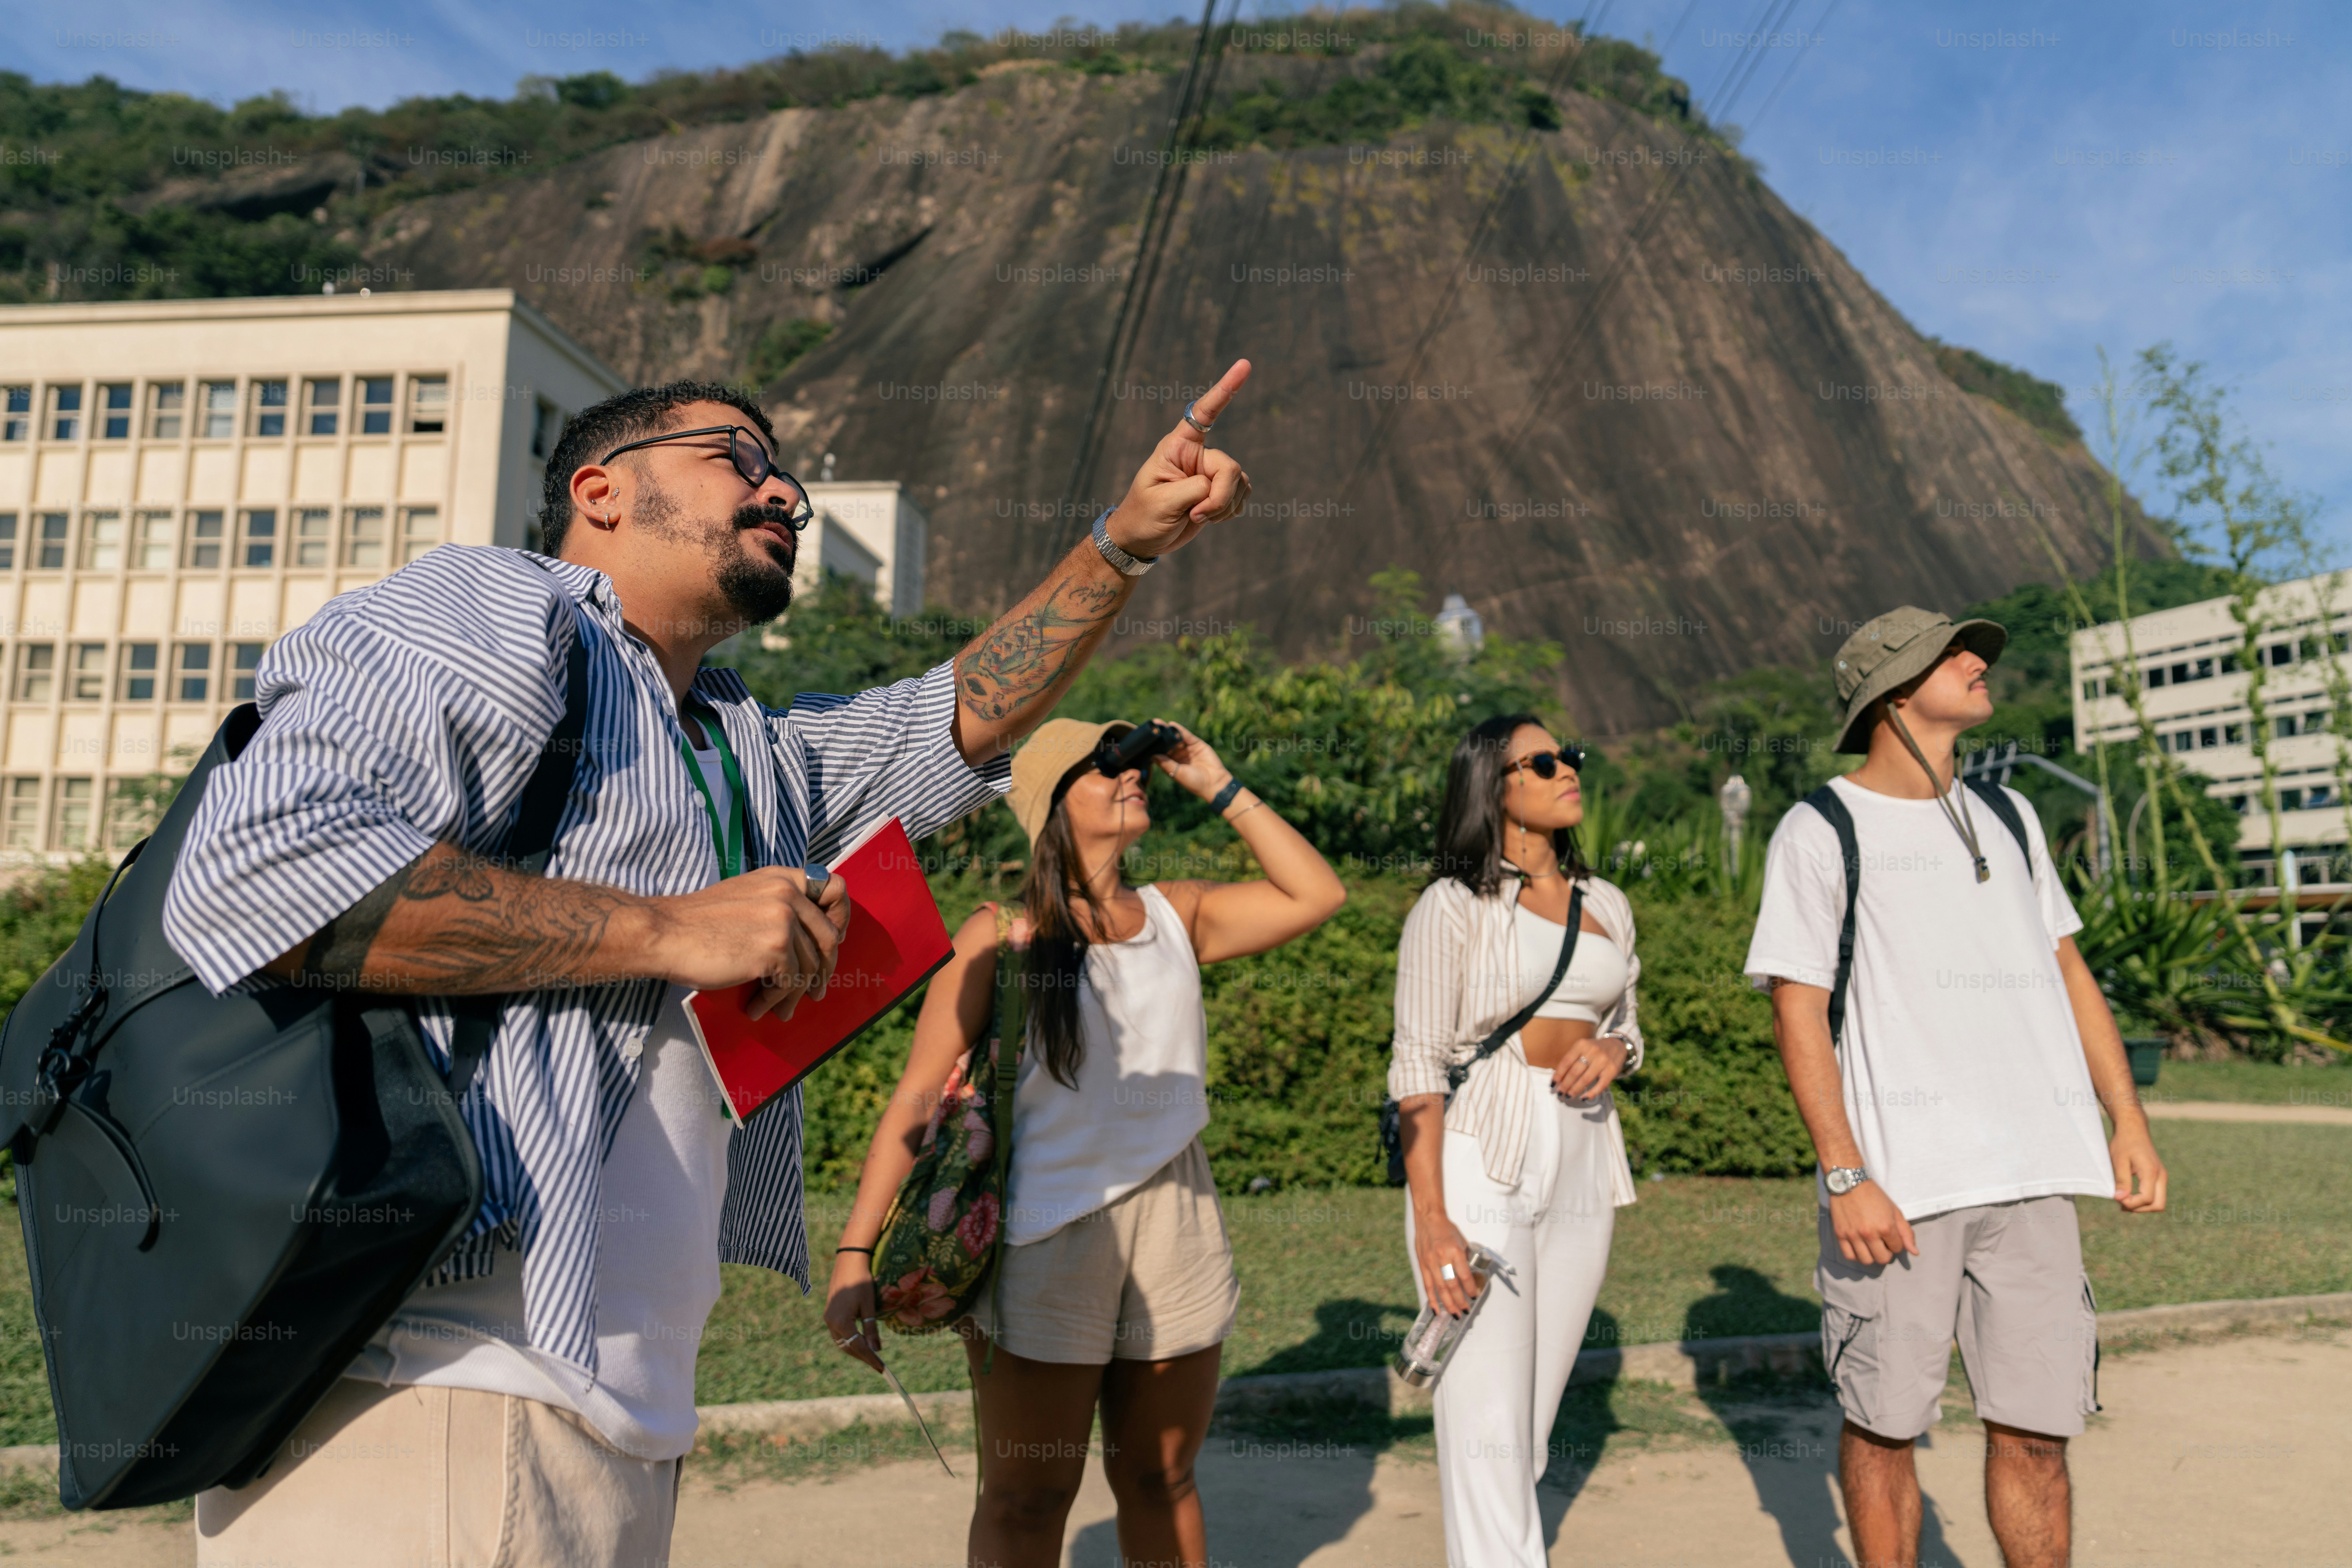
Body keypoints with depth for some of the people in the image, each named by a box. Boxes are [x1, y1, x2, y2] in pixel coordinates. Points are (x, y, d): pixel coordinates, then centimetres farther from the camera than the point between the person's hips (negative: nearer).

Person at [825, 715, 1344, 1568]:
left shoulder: (1176, 916, 7)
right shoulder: (1003, 936, -6)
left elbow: (1317, 896, 2)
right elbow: (917, 1096, -9)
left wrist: (1218, 786, 2)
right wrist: (855, 1255, -15)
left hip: (1176, 1224, 4)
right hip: (1044, 1234, -4)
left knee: (1161, 1481, 17)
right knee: (1027, 1497, 8)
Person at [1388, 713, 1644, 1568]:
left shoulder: (1608, 906, 12)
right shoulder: (1453, 906, -5)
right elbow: (1418, 1067, -8)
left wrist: (1611, 1052, -4)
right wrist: (1430, 1218, -16)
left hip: (1583, 1164, 6)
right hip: (1480, 1165, -5)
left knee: (1534, 1415, 12)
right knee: (1488, 1426, -5)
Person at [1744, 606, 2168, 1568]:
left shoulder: (2007, 817, 18)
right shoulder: (1819, 830, 0)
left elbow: (2067, 970, 21)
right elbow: (1797, 1010, -5)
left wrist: (2131, 1125, 13)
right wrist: (1845, 1177, -12)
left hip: (2031, 1174, 5)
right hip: (1896, 1180, -4)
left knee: (2036, 1430, 7)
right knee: (1883, 1425, 4)